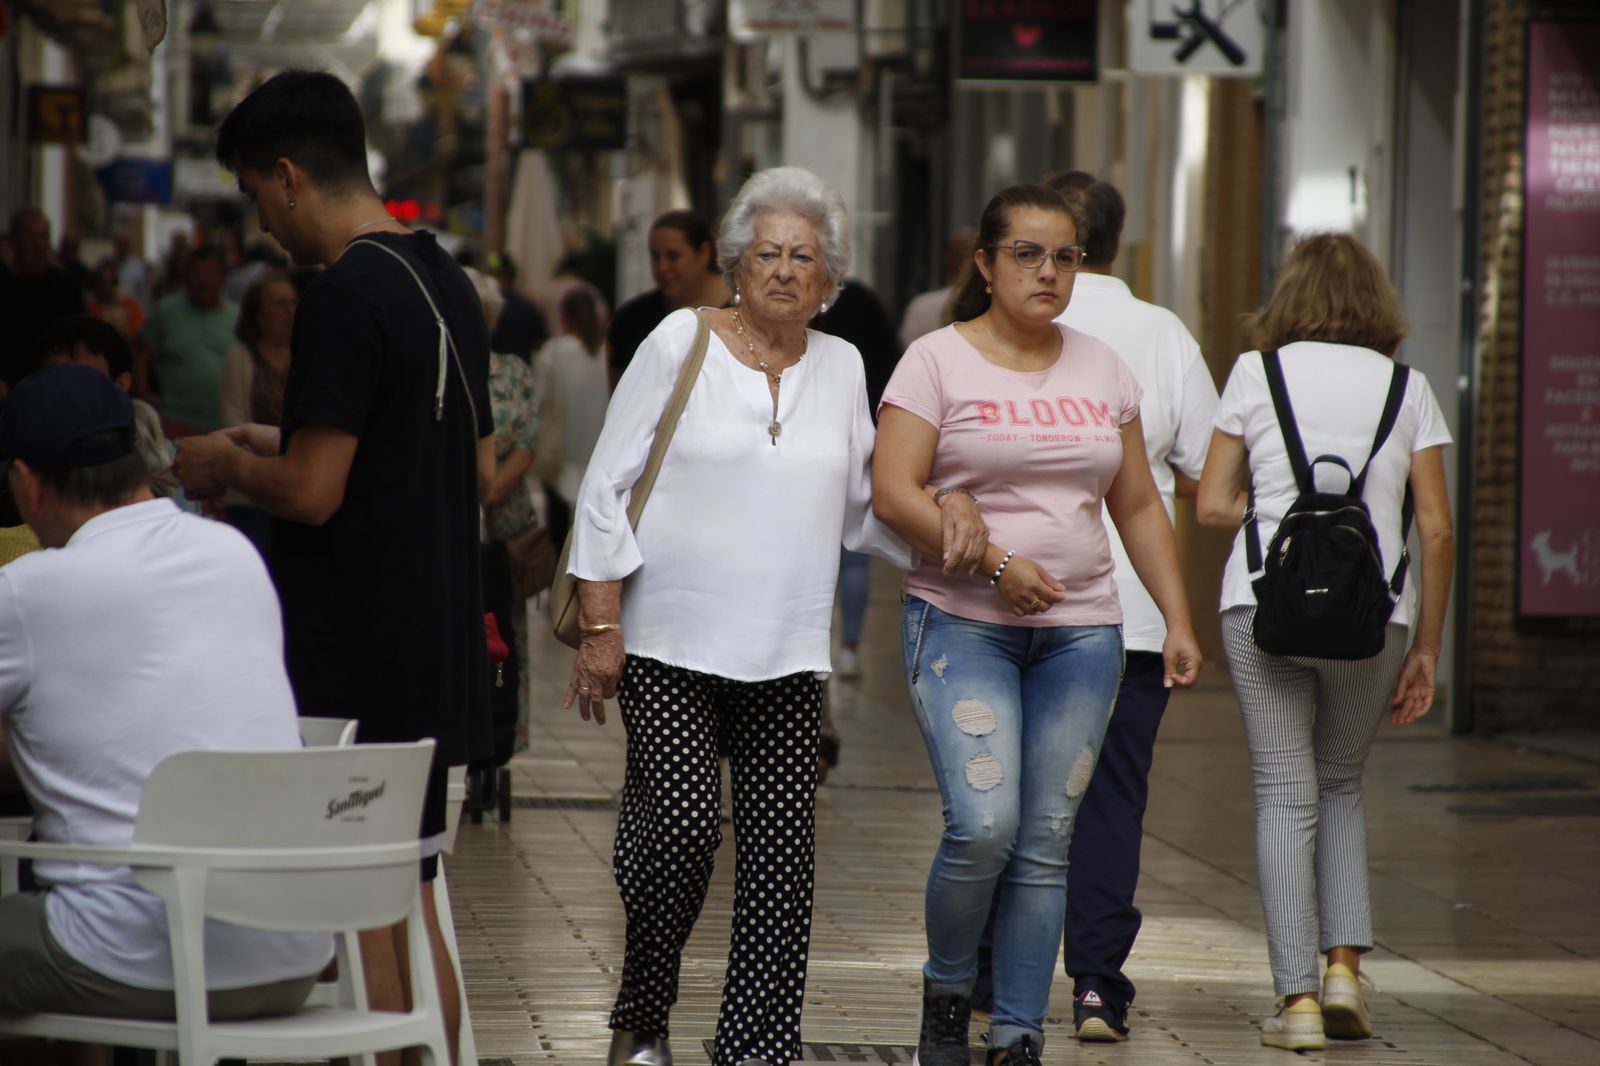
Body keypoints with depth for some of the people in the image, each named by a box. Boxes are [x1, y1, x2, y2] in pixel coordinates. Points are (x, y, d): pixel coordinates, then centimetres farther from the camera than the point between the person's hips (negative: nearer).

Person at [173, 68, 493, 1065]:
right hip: (439, 651, 9)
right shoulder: (449, 283, 11)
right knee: (414, 903, 14)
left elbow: (312, 492, -20)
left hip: (354, 663, -9)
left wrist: (228, 463, 0)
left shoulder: (345, 299, -17)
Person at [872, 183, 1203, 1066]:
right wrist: (993, 563, -19)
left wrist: (1178, 620, 9)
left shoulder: (1101, 369, 12)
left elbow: (1138, 506, 17)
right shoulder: (937, 361, -2)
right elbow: (892, 493, -10)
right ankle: (945, 993, 9)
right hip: (962, 625, -4)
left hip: (1081, 630, 4)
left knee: (1046, 842, 2)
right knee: (983, 826, -17)